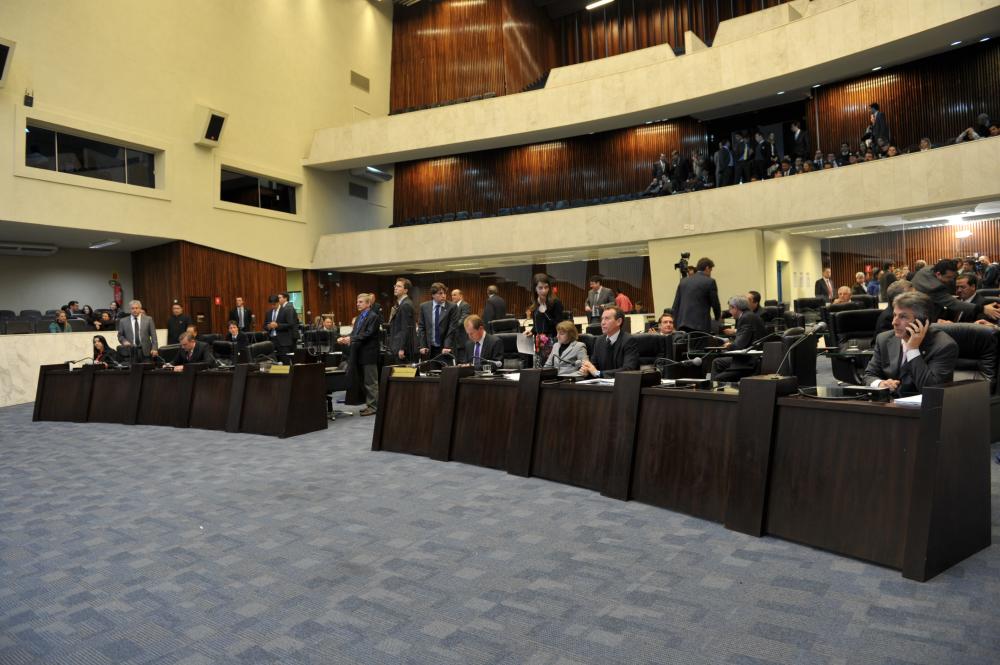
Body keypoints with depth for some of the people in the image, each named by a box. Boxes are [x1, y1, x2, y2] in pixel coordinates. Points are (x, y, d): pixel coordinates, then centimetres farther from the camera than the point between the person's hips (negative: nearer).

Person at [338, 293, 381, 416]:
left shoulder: (373, 317, -10)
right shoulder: (359, 317, 15)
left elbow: (368, 334, -19)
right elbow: (354, 332, 11)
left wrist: (351, 339, -25)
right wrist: (344, 338, -7)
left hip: (369, 354, -8)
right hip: (360, 354, 8)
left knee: (371, 382, -2)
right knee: (364, 381, 13)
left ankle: (373, 406, 4)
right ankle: (369, 404, 20)